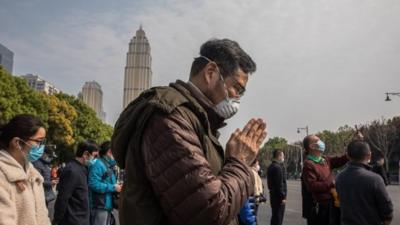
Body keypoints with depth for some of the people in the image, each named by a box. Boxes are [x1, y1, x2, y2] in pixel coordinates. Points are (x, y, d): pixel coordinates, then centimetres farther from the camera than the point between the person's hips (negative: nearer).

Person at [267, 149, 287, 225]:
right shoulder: (278, 167, -18)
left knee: (275, 216, 17)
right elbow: (280, 184, -21)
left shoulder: (271, 167, 12)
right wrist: (283, 196, -17)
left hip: (273, 194, 10)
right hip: (278, 196, -10)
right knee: (278, 217, -3)